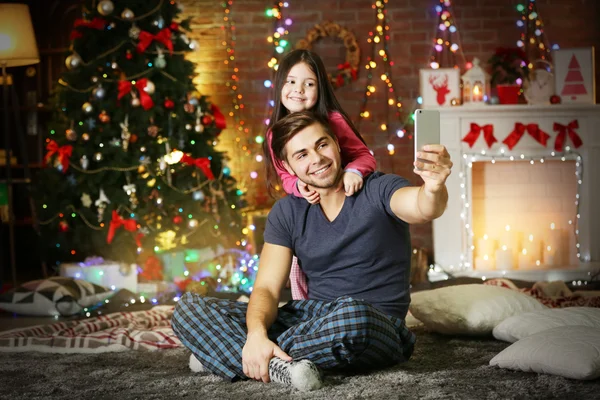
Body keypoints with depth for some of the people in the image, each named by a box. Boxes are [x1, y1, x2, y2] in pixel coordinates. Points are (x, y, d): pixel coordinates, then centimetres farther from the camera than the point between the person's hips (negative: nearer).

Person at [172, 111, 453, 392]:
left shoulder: (378, 192, -6)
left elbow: (423, 209, -29)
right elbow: (266, 287, -3)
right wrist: (256, 334, -26)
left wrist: (433, 188, -55)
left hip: (375, 327, -4)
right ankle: (277, 367, -30)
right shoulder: (287, 213, 5)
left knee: (351, 313, -43)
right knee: (189, 308, -9)